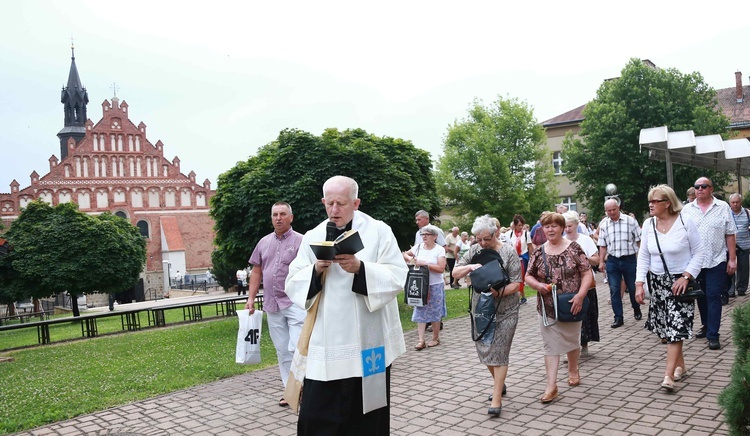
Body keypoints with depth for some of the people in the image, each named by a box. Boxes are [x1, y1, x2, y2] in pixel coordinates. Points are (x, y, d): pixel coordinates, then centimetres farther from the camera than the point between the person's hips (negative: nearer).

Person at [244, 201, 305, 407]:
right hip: (272, 305, 6)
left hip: (296, 303, -5)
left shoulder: (301, 241, -4)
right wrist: (251, 298, 9)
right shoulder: (264, 242, 13)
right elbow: (256, 271, 16)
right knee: (282, 351, 11)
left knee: (298, 348, -12)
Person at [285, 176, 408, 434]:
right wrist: (316, 270, -16)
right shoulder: (312, 238, 7)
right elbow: (293, 287, 3)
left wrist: (360, 268, -23)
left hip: (368, 342, -2)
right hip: (325, 345, 2)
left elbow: (398, 278, -9)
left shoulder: (379, 231, -1)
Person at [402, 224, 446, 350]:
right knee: (420, 312, 2)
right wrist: (410, 258, -3)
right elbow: (405, 254, 19)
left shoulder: (439, 250, -8)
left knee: (435, 312, 7)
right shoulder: (418, 247, 4)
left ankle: (435, 338, 22)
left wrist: (425, 264, -21)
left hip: (435, 285, -4)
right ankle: (421, 340, 5)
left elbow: (441, 268, -17)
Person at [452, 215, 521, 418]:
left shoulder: (508, 252, -8)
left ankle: (497, 398, -1)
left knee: (499, 352, -6)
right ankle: (498, 383, 35)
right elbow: (455, 273, 2)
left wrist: (498, 293, -27)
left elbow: (516, 283, -10)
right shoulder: (474, 251, 3)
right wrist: (469, 267, -18)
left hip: (505, 311, -4)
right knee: (484, 349, 12)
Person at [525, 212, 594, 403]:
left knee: (572, 340, 18)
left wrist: (580, 295, -20)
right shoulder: (538, 253, 1)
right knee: (550, 345, 0)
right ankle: (551, 386, 2)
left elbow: (587, 274, -7)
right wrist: (538, 285, -14)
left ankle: (573, 370, 43)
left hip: (571, 306, -1)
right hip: (547, 308, 1)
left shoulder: (573, 248, -6)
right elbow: (528, 276, 7)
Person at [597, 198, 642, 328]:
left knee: (632, 288, 12)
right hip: (612, 260, 2)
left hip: (629, 259, -2)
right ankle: (618, 318, 10)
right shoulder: (603, 224, 4)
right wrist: (601, 262, 5)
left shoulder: (630, 221, -5)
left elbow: (639, 240, -2)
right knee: (614, 290, 1)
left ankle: (637, 310, 37)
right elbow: (602, 245, 9)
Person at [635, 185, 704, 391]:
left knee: (676, 327, -9)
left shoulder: (685, 222, -10)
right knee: (665, 327, 11)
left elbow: (698, 253, -5)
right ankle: (680, 364, 29)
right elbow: (643, 256, 5)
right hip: (657, 282, 5)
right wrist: (639, 284, -2)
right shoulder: (648, 224, 1)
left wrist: (686, 277, -16)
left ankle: (669, 375, -8)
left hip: (680, 282, -5)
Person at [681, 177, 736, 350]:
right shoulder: (687, 209, 4)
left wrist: (732, 259, -3)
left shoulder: (723, 207, 0)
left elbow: (730, 235, 1)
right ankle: (706, 325, 29)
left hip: (716, 261, -2)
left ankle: (713, 335, -1)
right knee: (701, 296, 13)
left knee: (713, 296, -4)